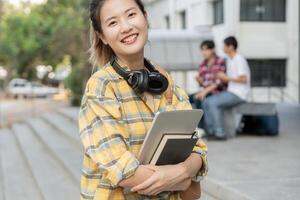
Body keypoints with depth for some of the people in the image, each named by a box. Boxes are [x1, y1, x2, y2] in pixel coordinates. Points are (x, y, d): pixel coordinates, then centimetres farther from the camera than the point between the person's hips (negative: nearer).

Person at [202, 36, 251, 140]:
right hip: (231, 92, 9)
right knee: (206, 103, -4)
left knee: (213, 103, -24)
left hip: (239, 94, -9)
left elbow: (244, 79, -20)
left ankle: (220, 133, -17)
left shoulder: (239, 60, -14)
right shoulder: (229, 60, 16)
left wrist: (226, 78, -16)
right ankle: (212, 131, -4)